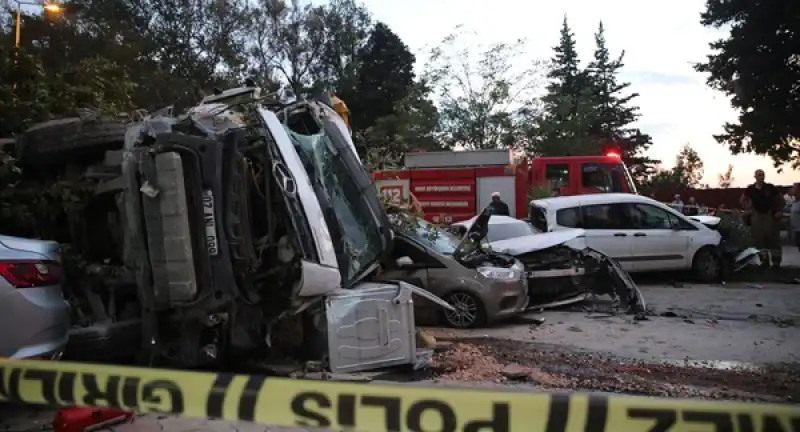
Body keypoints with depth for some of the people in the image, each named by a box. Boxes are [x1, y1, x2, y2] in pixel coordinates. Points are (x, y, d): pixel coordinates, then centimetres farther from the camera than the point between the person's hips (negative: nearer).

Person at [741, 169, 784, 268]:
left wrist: (779, 211, -4)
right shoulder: (750, 189, -2)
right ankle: (764, 260, 15)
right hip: (756, 216, 2)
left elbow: (780, 199, 2)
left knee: (773, 238, 1)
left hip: (769, 215, -2)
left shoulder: (770, 187, -6)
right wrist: (749, 208, 0)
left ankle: (776, 260, 8)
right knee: (759, 238, 6)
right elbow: (743, 200, 13)